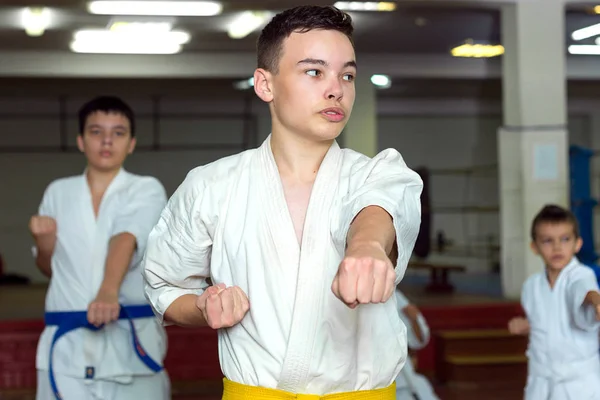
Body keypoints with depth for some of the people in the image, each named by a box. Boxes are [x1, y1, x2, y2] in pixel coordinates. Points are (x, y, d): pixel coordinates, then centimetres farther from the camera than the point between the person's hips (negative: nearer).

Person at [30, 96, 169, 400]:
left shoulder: (147, 191, 1)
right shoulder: (58, 193, 10)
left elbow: (125, 241, -20)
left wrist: (109, 292, -37)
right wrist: (44, 241, -3)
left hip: (130, 340, -2)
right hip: (67, 344, 2)